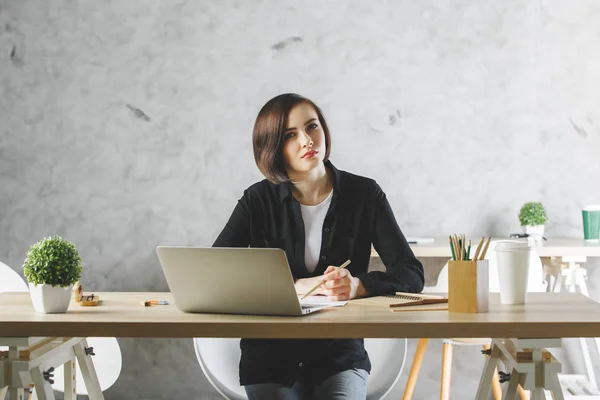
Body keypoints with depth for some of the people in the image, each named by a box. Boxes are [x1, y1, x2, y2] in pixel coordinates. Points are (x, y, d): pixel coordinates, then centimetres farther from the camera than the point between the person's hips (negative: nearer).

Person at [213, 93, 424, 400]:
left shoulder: (364, 194, 0)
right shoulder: (259, 200, -1)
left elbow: (411, 275, -5)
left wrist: (358, 286, -26)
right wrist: (296, 286, -20)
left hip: (340, 355, 0)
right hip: (270, 359, 0)